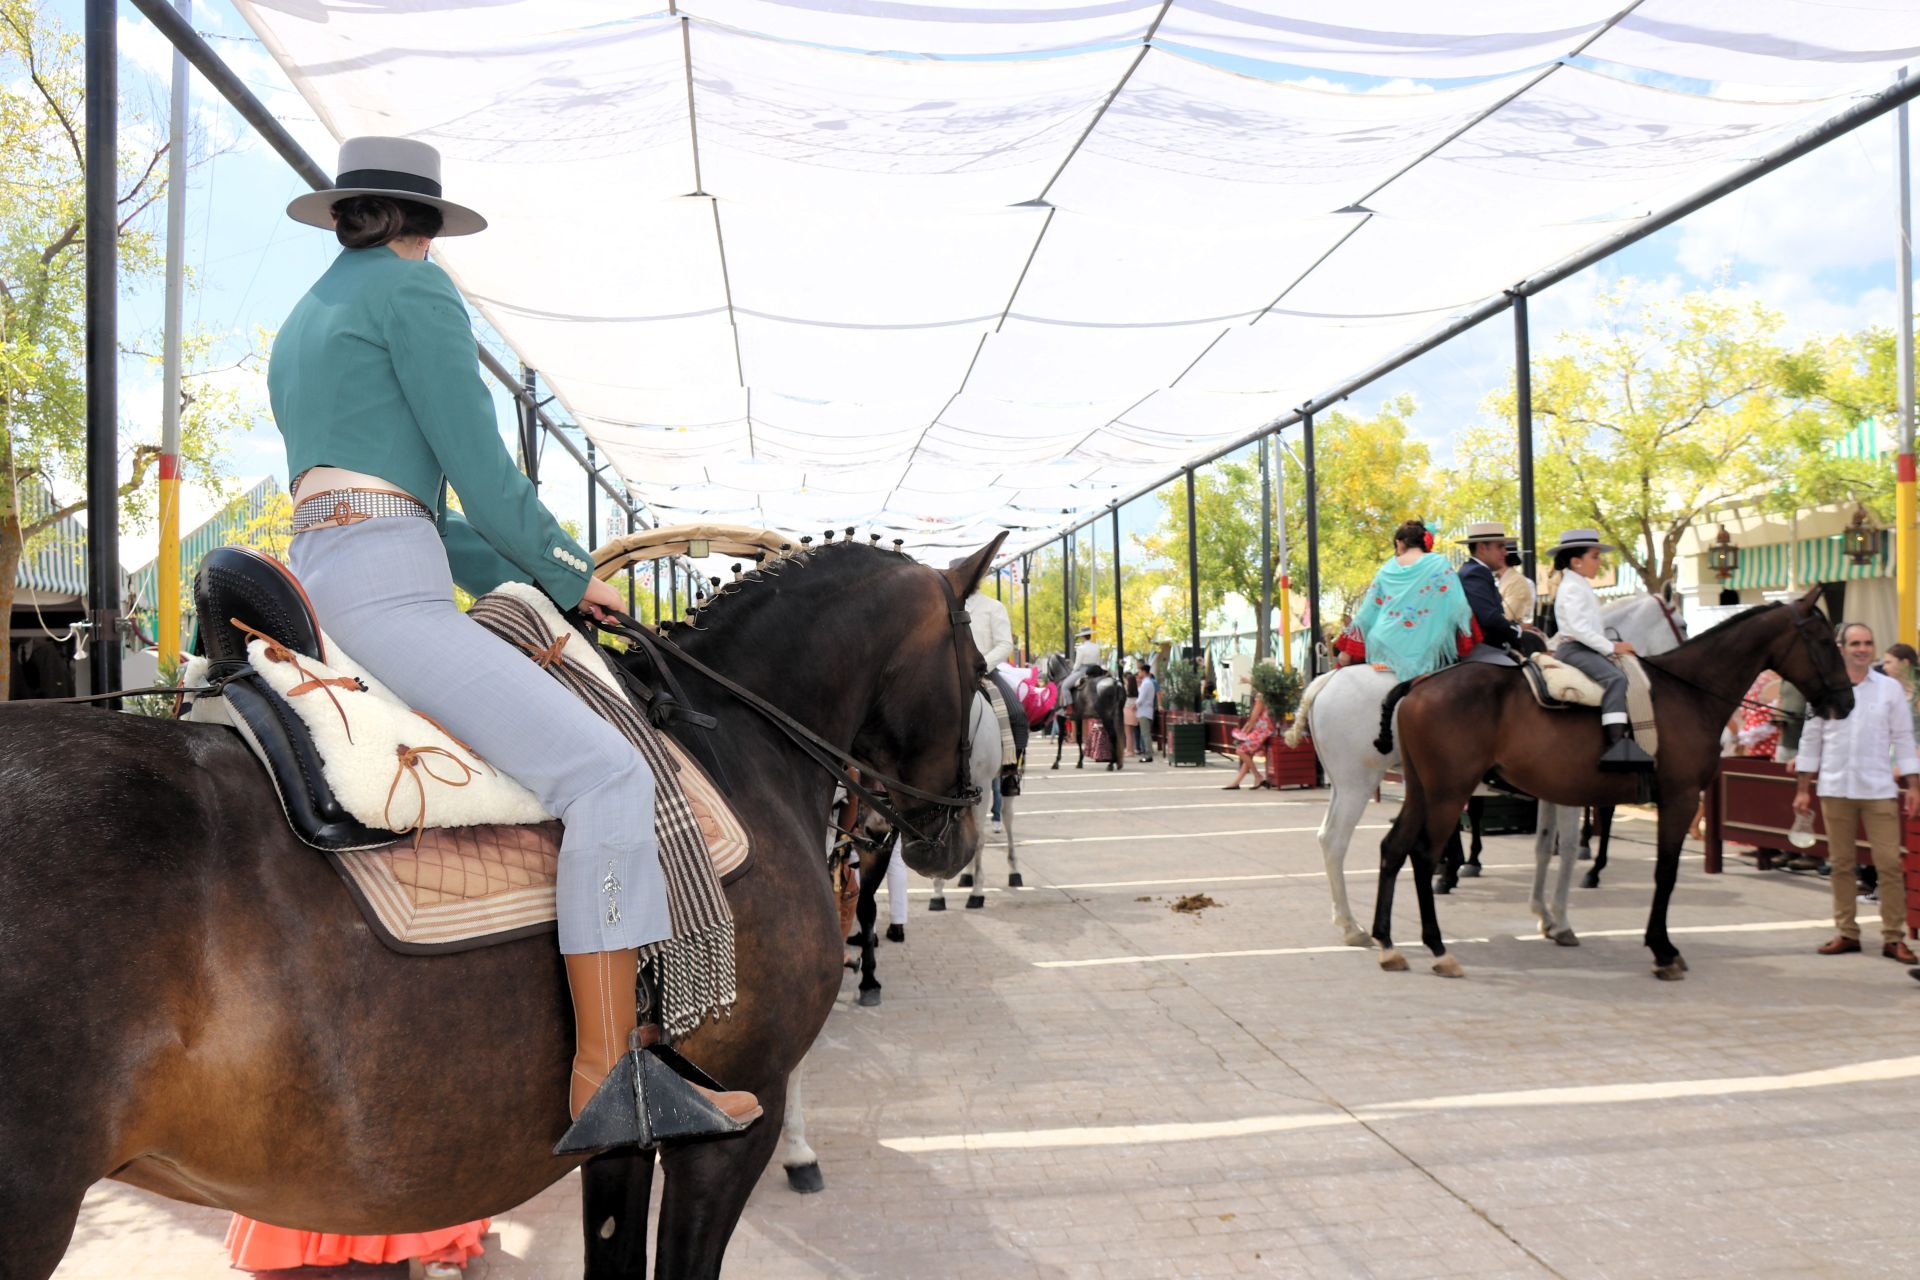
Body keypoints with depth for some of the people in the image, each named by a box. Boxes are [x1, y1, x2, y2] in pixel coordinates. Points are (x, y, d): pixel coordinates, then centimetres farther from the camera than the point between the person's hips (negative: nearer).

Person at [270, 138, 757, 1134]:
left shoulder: (302, 322, 25)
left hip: (314, 582, 11)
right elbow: (482, 472, -9)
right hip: (385, 593, -11)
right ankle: (606, 1076, -20)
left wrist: (519, 573, 18)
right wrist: (569, 574, 5)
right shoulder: (413, 286, -3)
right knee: (606, 771, -19)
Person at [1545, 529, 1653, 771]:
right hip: (1573, 649, -11)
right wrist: (1610, 647, -20)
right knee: (1615, 678, -28)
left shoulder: (1583, 587, 22)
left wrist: (1614, 644, 14)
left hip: (1587, 648, 11)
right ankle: (1615, 743, -39)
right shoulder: (1571, 588, -10)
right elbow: (1578, 627, -20)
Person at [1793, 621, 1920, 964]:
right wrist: (1802, 789, 5)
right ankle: (1846, 933, 16)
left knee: (1889, 864, -3)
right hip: (1835, 789, 1)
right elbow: (1810, 739, 7)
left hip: (1878, 788, -1)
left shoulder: (1890, 689, 4)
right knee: (1840, 864, 7)